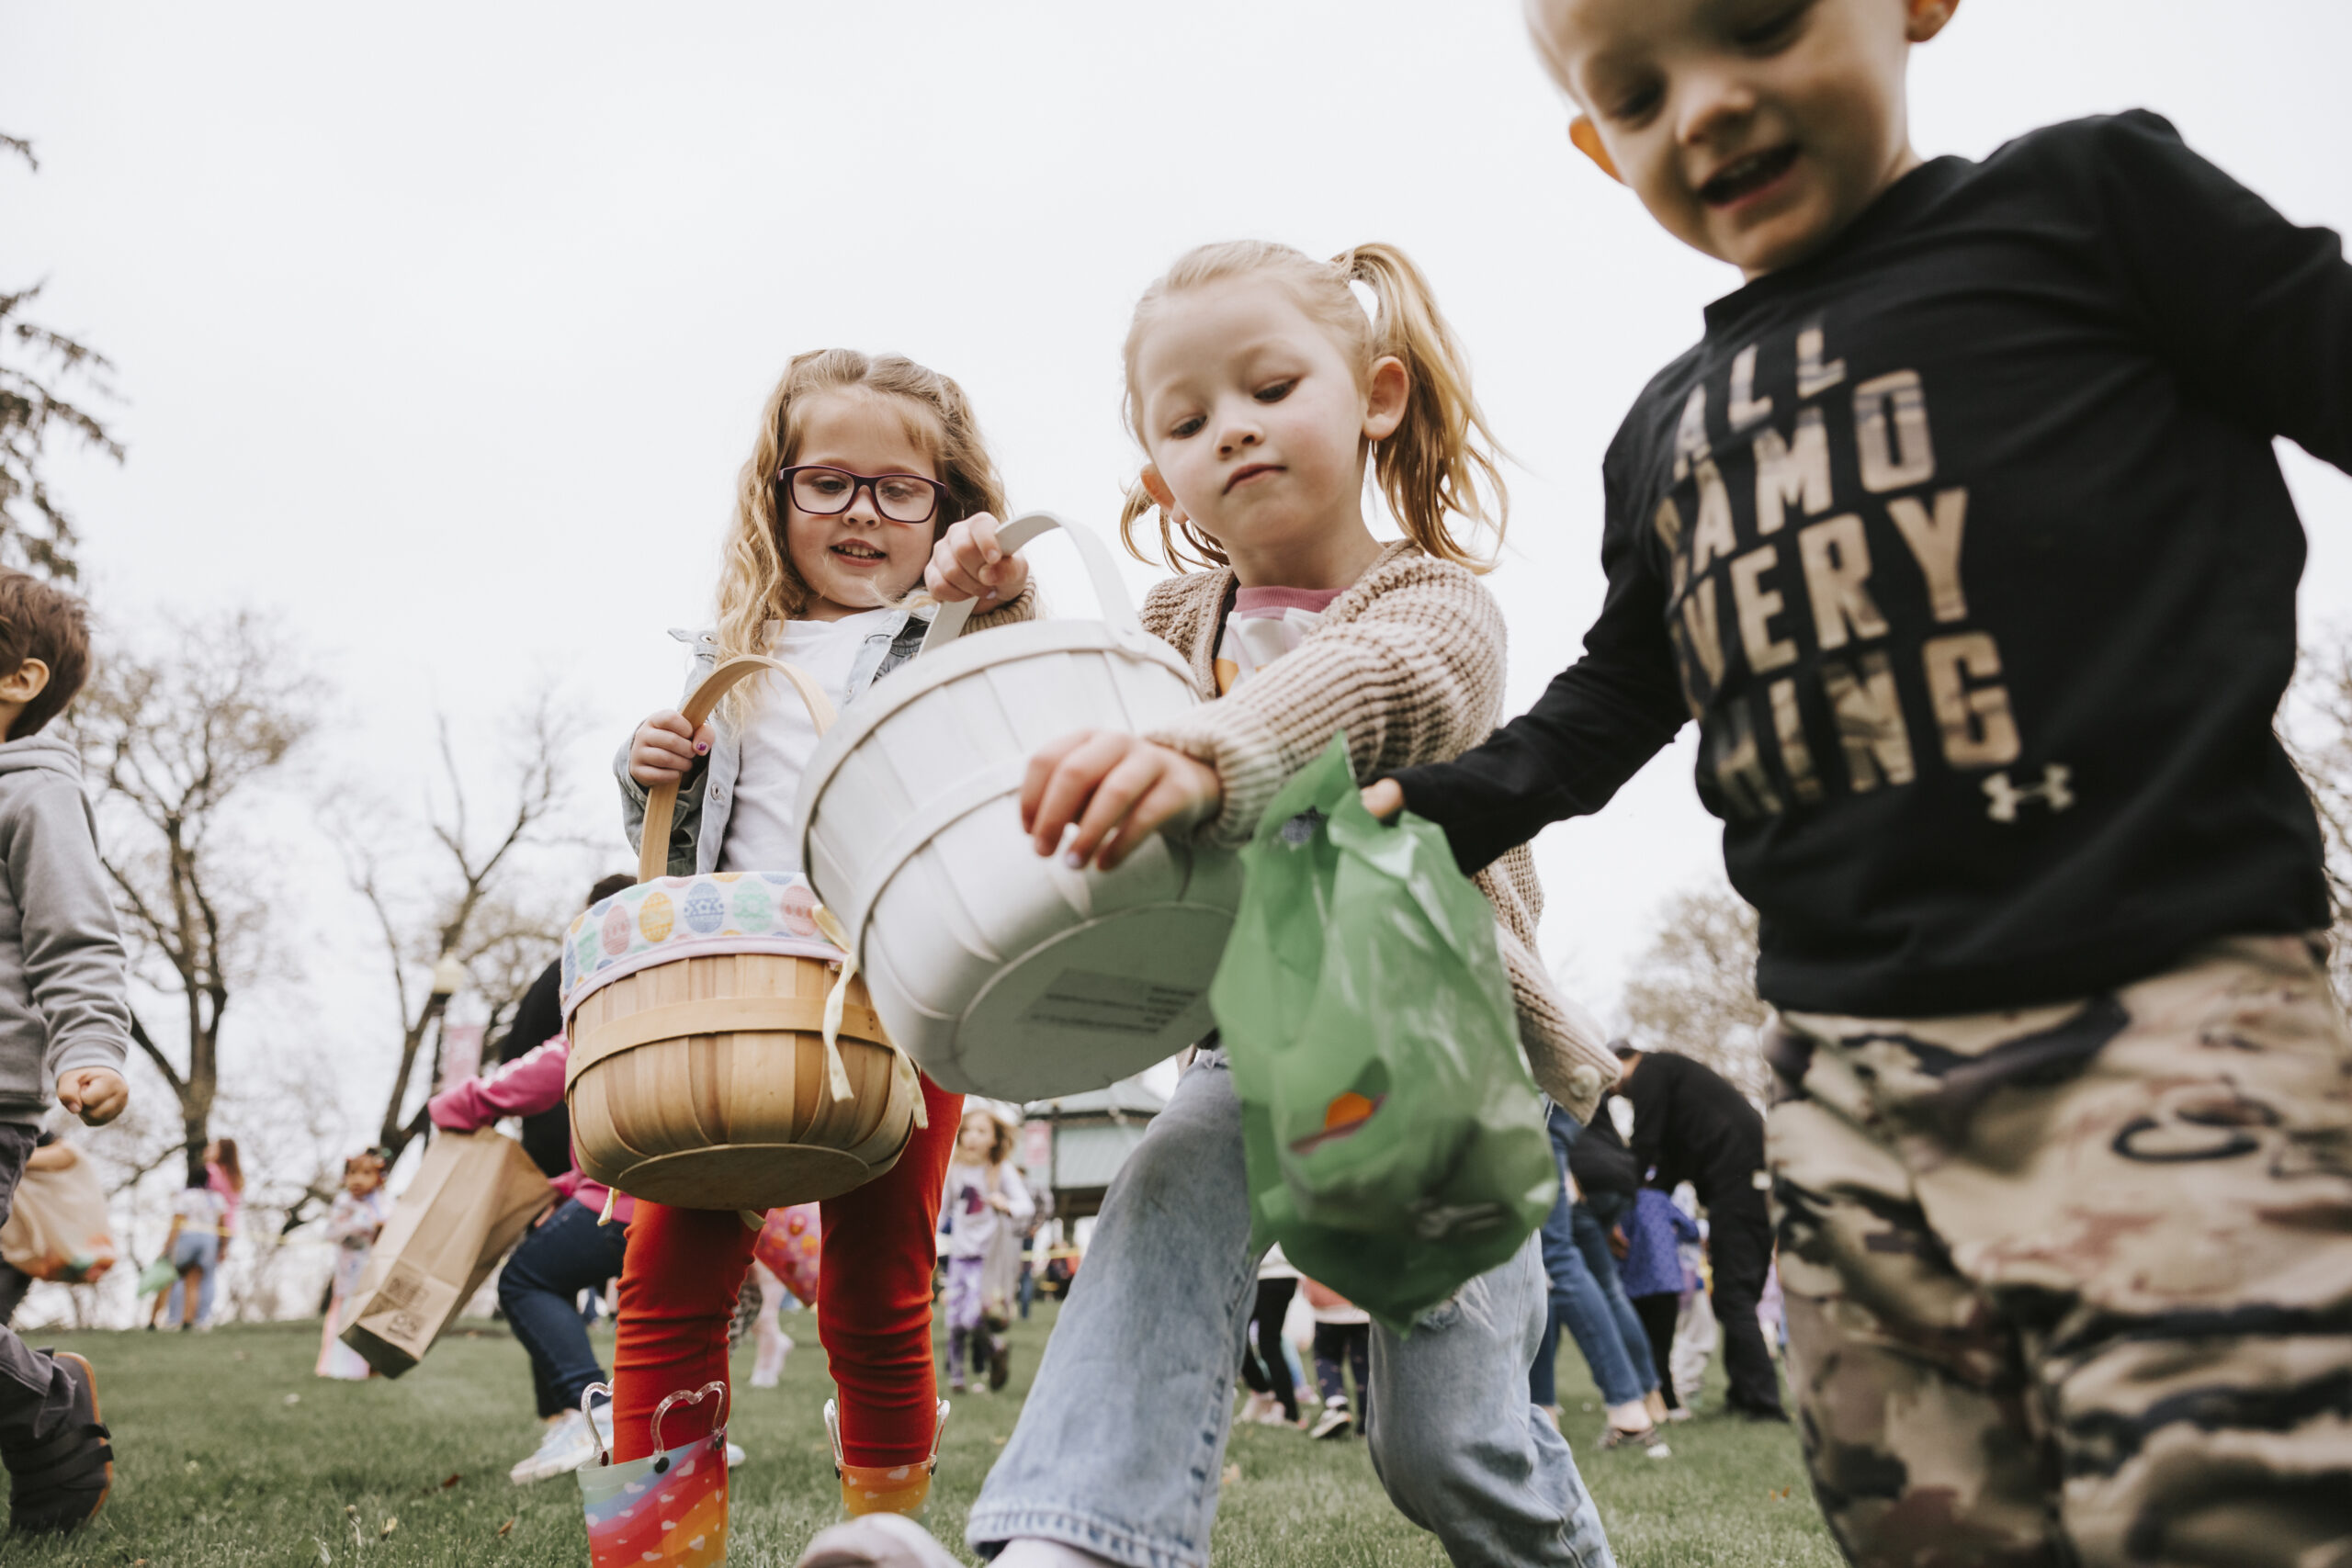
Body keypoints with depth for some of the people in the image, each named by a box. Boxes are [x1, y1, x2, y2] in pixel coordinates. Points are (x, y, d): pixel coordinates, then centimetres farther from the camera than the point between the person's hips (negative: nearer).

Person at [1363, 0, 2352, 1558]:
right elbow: (1612, 699, 28)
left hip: (2157, 1012, -5)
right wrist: (1433, 811, 14)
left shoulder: (2086, 198, 5)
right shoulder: (1667, 433, 20)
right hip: (1849, 1077, 6)